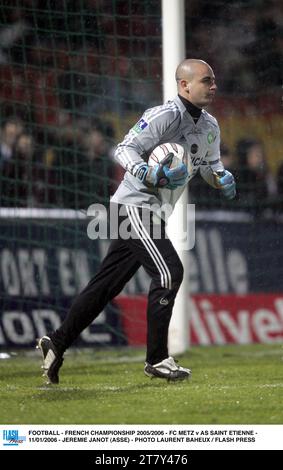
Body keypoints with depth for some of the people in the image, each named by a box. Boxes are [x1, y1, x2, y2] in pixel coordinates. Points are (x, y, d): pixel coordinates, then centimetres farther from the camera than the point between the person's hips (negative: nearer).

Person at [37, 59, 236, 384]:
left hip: (153, 215, 9)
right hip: (135, 205, -9)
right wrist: (151, 175, -38)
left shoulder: (210, 127, 12)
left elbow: (209, 164, 24)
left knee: (108, 283, 9)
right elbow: (125, 149, -21)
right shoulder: (166, 115, -16)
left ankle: (57, 343, 14)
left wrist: (222, 179, 1)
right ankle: (156, 359, -9)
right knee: (168, 272, -16)